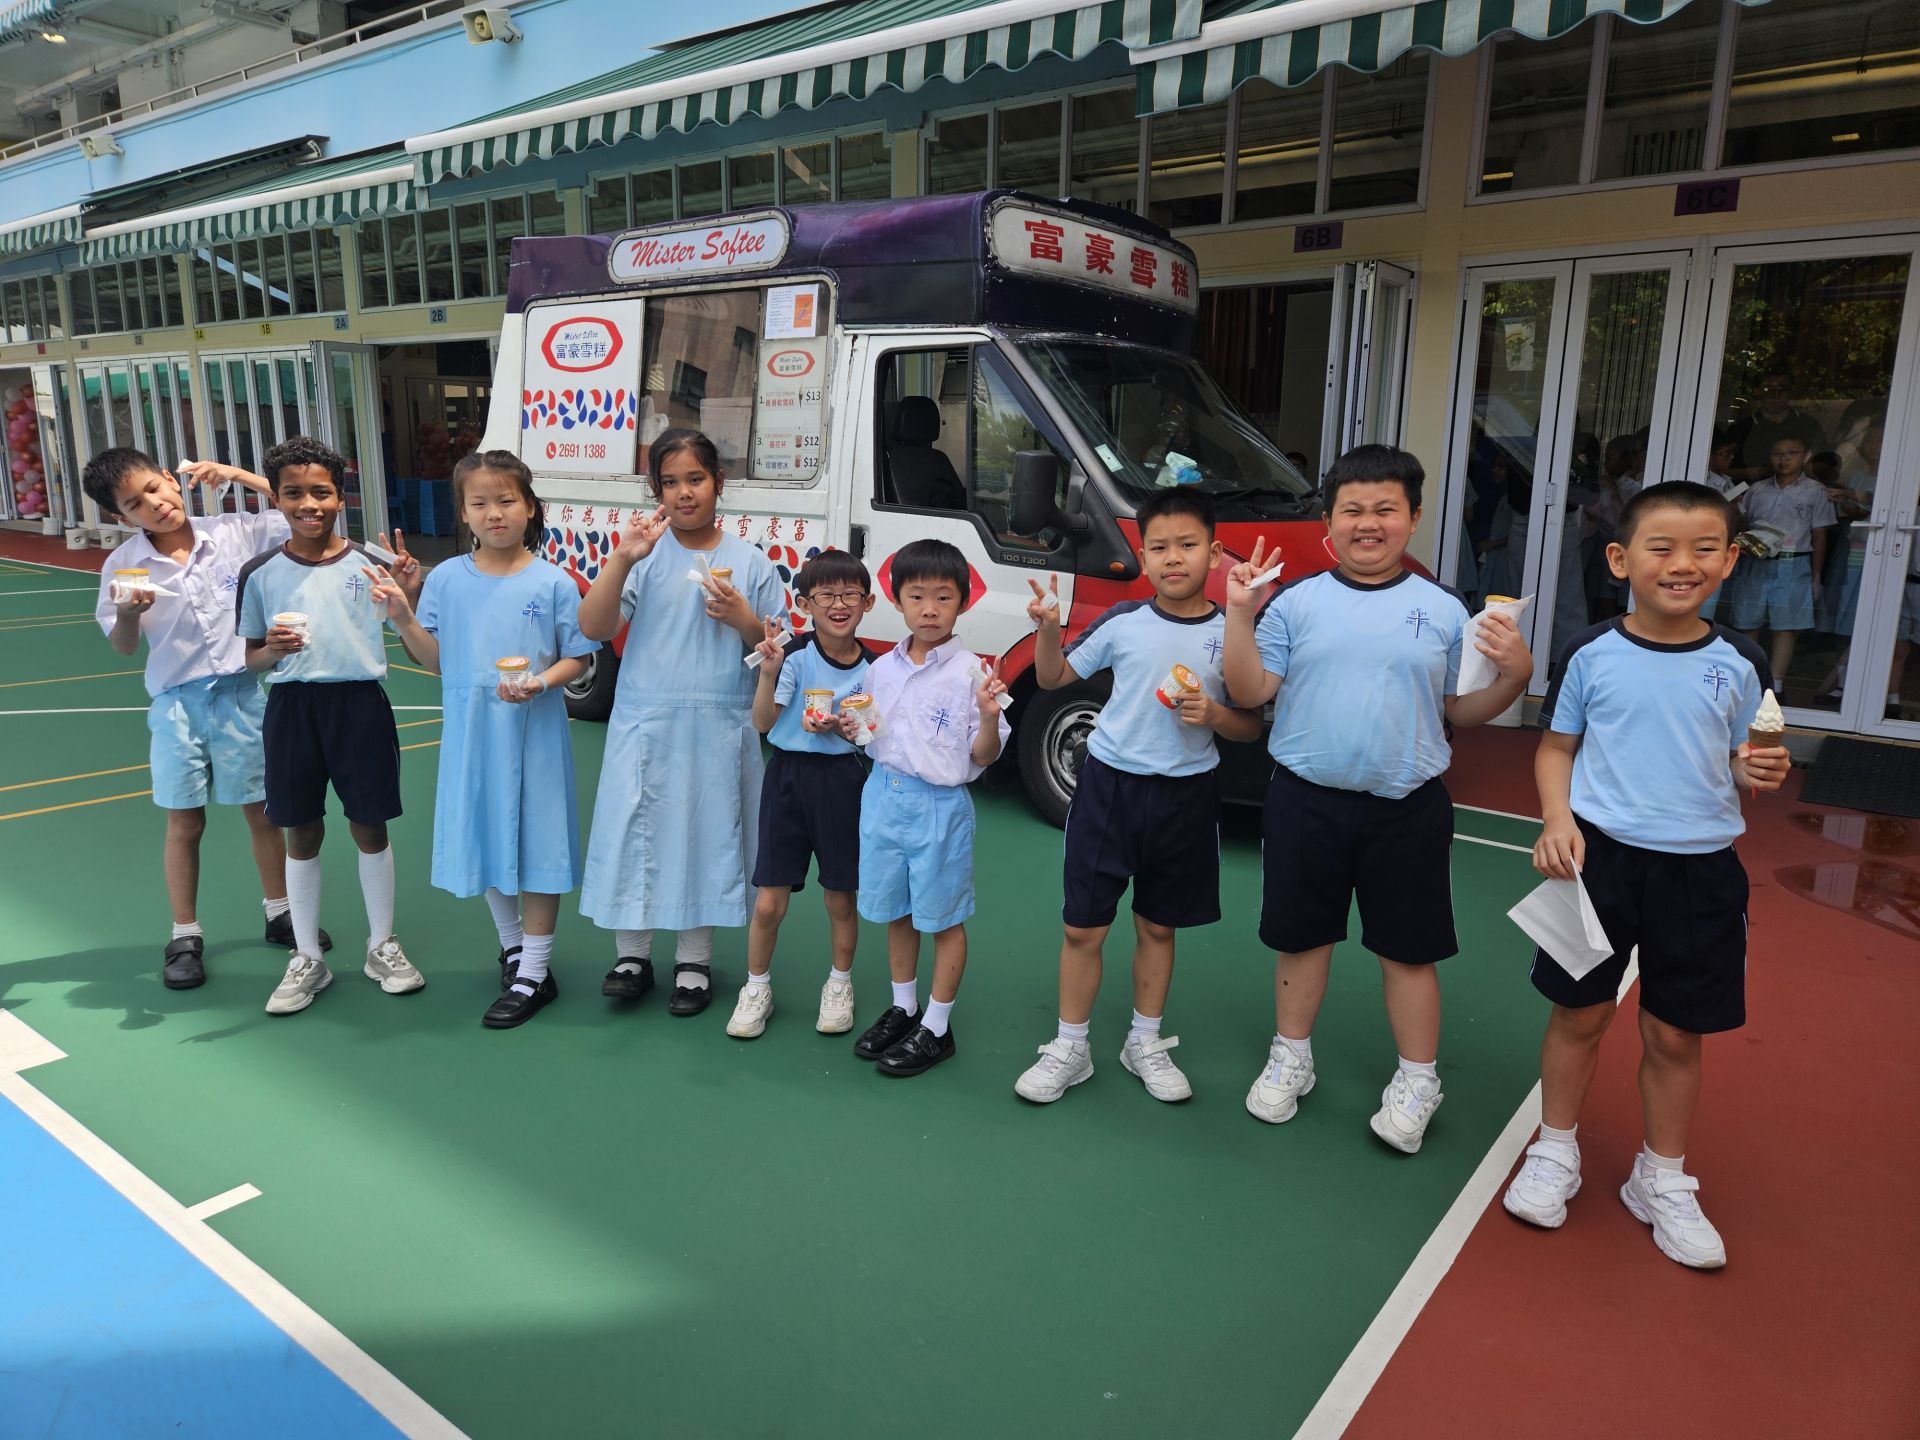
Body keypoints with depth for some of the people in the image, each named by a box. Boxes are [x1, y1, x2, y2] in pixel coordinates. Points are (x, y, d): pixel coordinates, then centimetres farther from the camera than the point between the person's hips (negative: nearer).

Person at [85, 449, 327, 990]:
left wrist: (238, 475, -11)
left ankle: (280, 913, 27)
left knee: (263, 811, 10)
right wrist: (128, 613, -18)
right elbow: (123, 647, 4)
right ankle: (184, 936, 20)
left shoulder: (234, 532, -5)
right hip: (178, 703, 0)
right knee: (185, 823, 7)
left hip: (242, 693, 0)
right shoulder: (123, 564, -4)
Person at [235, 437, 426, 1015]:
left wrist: (410, 593, -19)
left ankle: (382, 947, 26)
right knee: (302, 836, 10)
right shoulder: (261, 573, 1)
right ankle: (307, 960, 25)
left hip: (360, 705, -1)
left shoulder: (369, 565, -3)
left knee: (370, 829, 8)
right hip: (292, 708, 1)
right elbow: (251, 659, 8)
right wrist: (273, 650, -14)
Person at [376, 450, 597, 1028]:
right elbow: (435, 660, 2)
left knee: (537, 845, 2)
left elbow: (577, 658, -3)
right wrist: (402, 617, -13)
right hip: (472, 734, 3)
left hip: (534, 733, -3)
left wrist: (540, 683, -21)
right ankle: (513, 944, 39)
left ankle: (533, 974, 16)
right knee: (486, 840, 16)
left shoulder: (553, 582, -7)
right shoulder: (446, 579, 1)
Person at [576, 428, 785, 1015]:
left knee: (706, 837, 9)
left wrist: (743, 619, -15)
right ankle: (632, 955, 25)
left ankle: (694, 962, 27)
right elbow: (593, 628, -11)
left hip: (719, 730, 0)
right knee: (635, 834, 5)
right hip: (644, 725, 0)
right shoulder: (645, 554, -1)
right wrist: (621, 558, -22)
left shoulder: (749, 562, 2)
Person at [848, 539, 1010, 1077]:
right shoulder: (882, 669, 4)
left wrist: (989, 716, -28)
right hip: (884, 795, 6)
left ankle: (936, 1027, 23)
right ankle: (903, 1007, 38)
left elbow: (983, 757, -11)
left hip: (940, 805, -5)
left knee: (943, 916, 8)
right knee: (895, 910, 18)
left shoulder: (970, 673, -12)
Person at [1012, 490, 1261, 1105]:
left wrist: (1214, 715, -18)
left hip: (1185, 796, 0)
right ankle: (1069, 1048, 22)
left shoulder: (1231, 634, -5)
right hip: (1109, 784, 0)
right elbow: (1054, 678, 6)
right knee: (1083, 926, 4)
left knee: (1158, 926, 15)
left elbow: (1251, 727, 2)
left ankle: (1145, 1043, 34)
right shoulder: (1121, 622, -4)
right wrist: (1048, 629, -12)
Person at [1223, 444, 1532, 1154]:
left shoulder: (1443, 611, 2)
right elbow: (1249, 692, -6)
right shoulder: (1295, 602, -1)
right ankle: (1290, 1057, 33)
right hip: (1306, 801, 0)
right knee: (1301, 934, 14)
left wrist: (1514, 676, -10)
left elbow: (1461, 710, 6)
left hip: (1407, 808, 0)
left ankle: (1416, 1079, 28)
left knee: (1408, 948, 10)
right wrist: (1239, 616, -15)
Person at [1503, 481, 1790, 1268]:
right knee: (1581, 1014, 10)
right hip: (1600, 855, -1)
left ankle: (1662, 1182, 31)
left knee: (1674, 1033, 11)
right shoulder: (1592, 654, -4)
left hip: (1700, 869, 1)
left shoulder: (1739, 664, 0)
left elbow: (1742, 759, 10)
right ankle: (1554, 1152, 31)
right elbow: (1557, 746, 4)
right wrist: (1557, 819, -11)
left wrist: (1759, 772, -12)